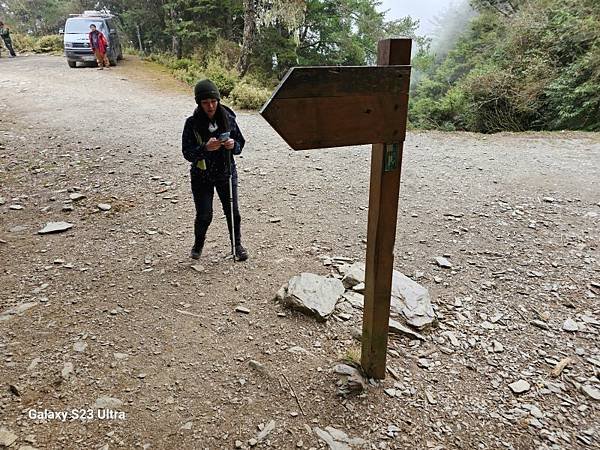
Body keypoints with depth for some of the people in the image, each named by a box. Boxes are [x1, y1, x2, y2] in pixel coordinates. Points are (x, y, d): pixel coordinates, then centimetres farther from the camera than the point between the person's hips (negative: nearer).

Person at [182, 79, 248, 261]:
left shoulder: (228, 119, -6)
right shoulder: (192, 123, -11)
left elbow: (240, 143, 3)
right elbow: (187, 153, -13)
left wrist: (233, 145, -20)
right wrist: (205, 148, -31)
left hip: (226, 173, 2)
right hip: (201, 176, -1)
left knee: (233, 212, 4)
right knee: (204, 215, 1)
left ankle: (237, 245, 26)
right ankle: (198, 244, 31)